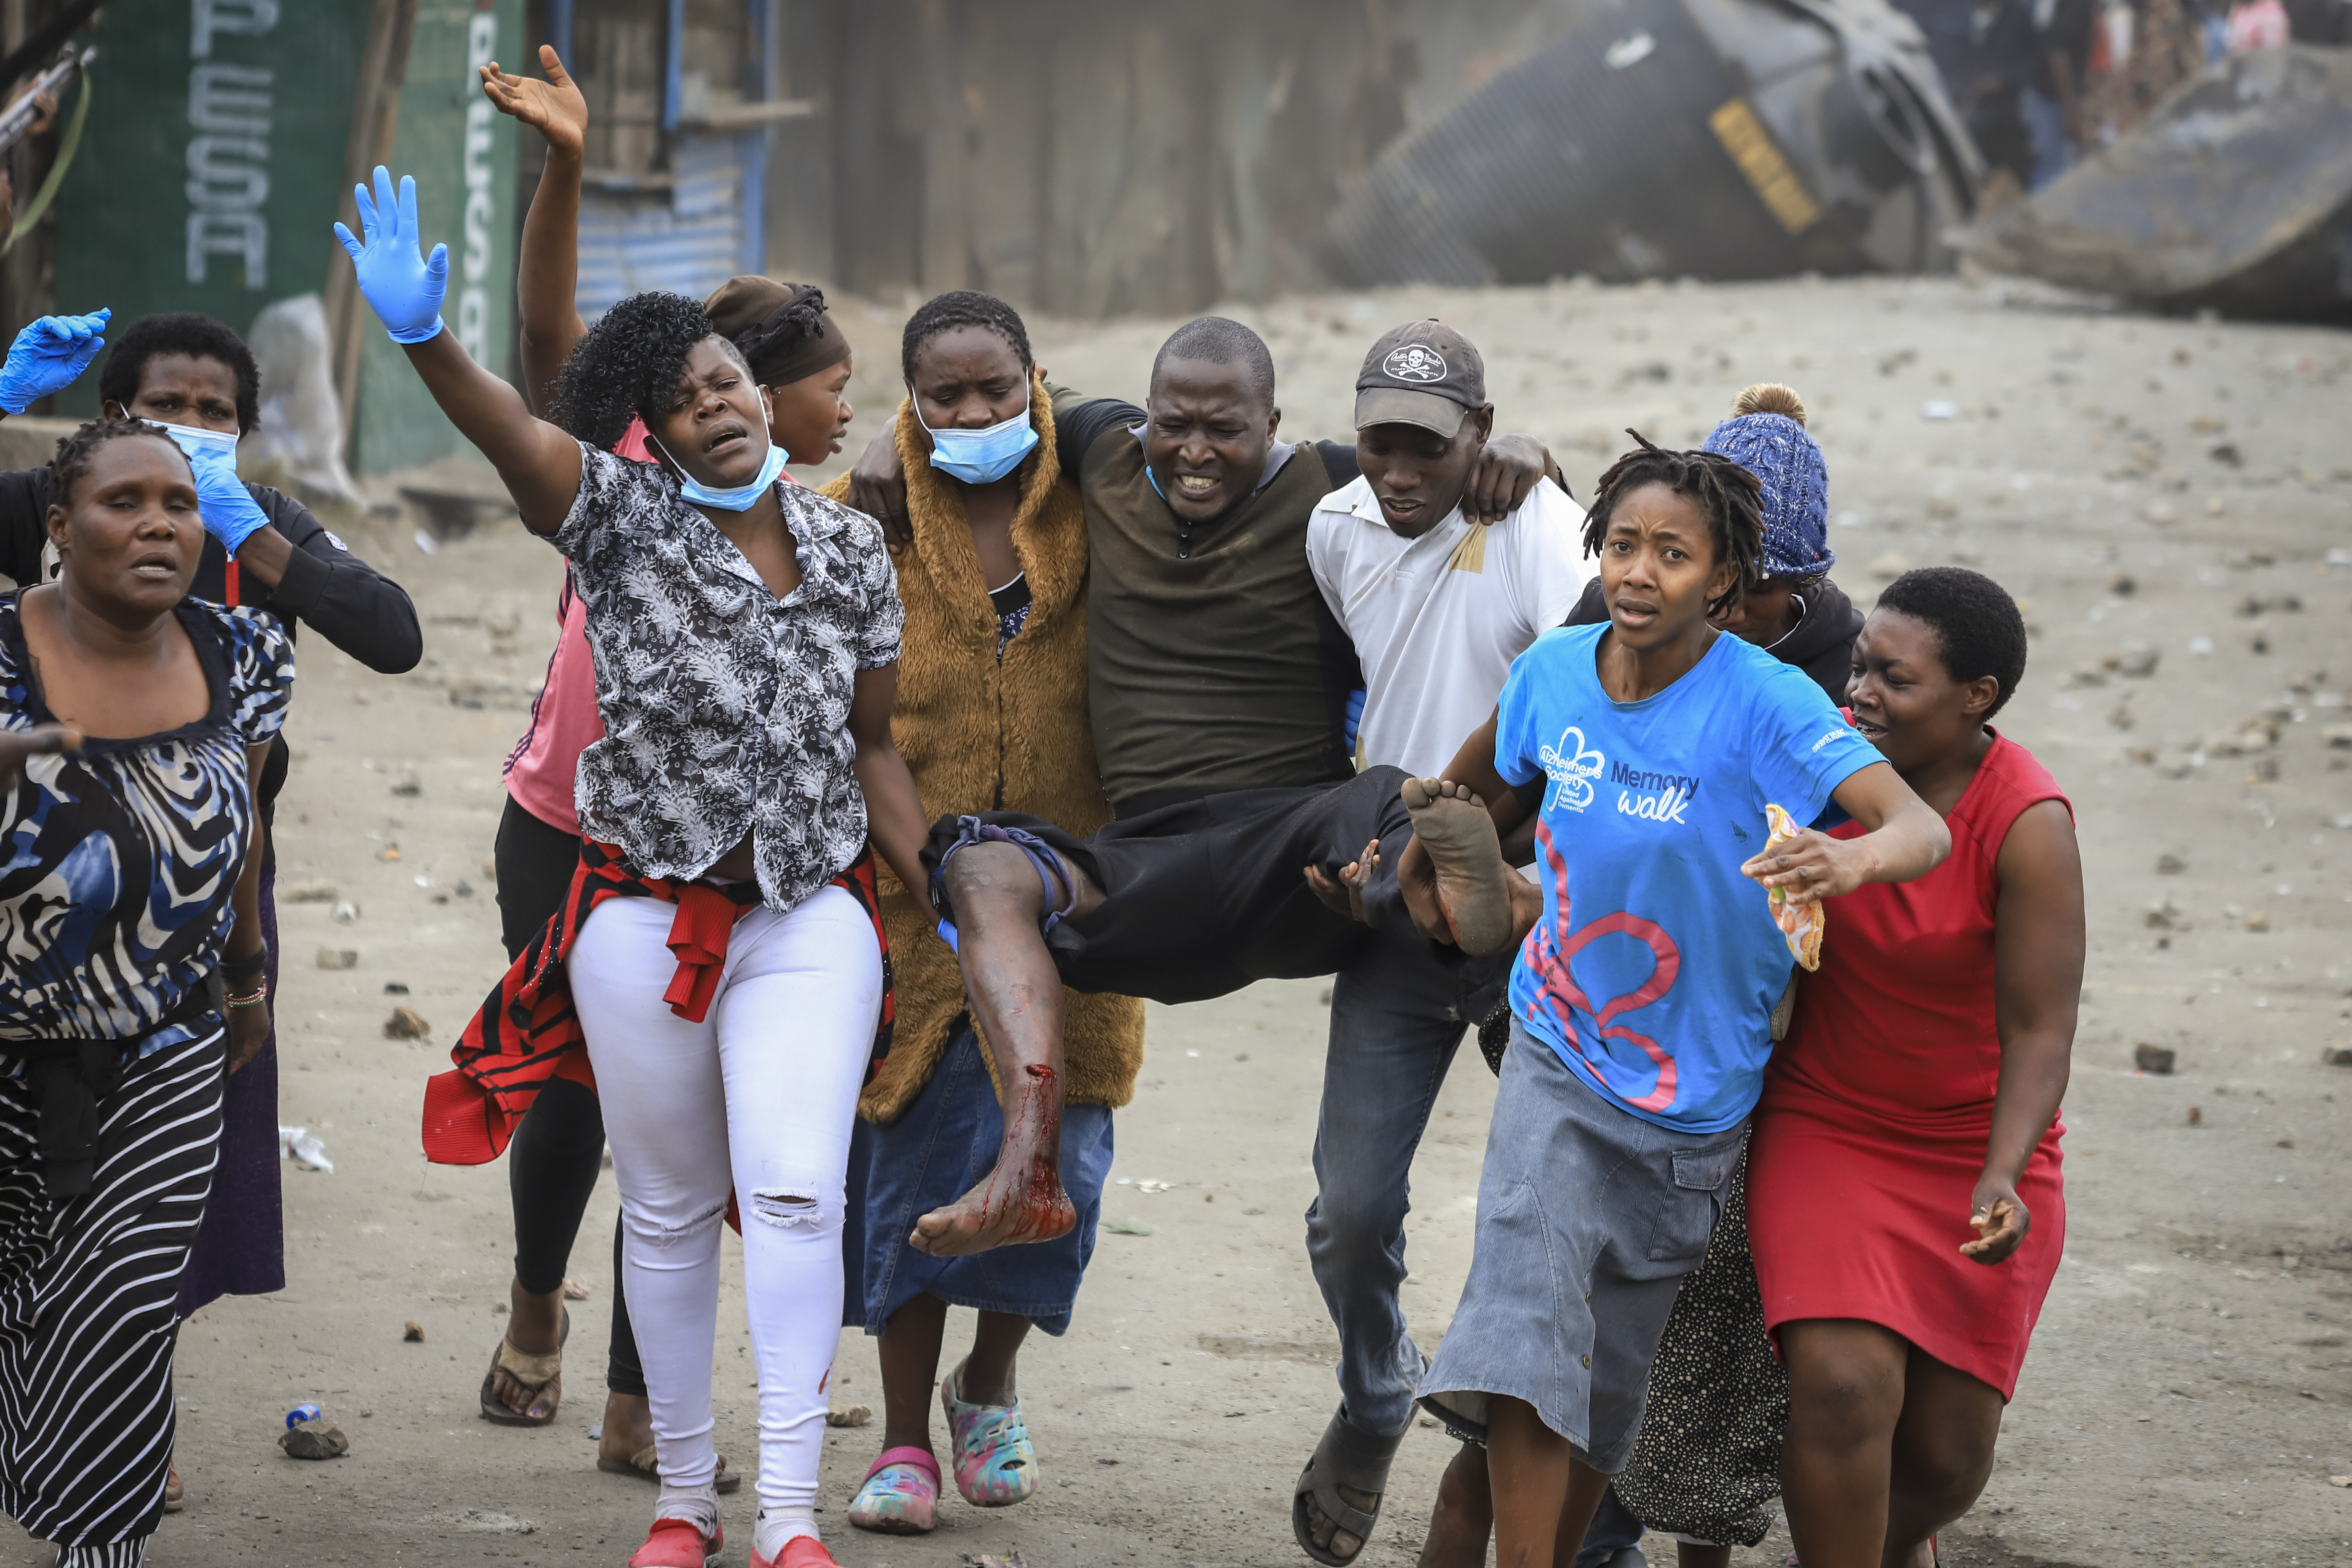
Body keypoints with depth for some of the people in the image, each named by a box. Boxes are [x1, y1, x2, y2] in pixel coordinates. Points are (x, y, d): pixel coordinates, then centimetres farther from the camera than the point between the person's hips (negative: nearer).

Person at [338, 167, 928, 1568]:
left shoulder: (852, 549, 6)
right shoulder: (624, 518, -4)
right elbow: (518, 438, -26)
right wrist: (424, 341, -45)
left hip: (812, 914, 1)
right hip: (647, 913, -1)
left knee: (796, 1191, -14)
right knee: (669, 1211, 10)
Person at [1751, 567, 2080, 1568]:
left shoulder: (2029, 827, -20)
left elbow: (2039, 1032, -21)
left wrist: (2000, 1183, -34)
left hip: (1978, 1148, -1)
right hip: (1827, 1124, 1)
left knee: (1946, 1455, 4)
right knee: (1843, 1389, -21)